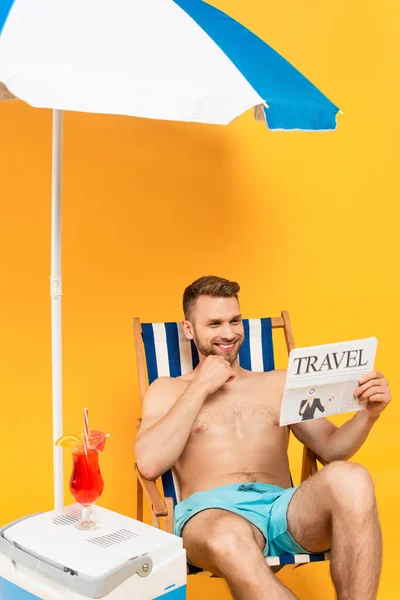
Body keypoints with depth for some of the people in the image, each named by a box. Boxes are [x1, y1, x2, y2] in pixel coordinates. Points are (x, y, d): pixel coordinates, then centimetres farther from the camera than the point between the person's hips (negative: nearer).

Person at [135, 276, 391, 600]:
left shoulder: (280, 383, 23)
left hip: (284, 508, 3)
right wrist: (199, 388, 1)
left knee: (349, 478, -32)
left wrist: (368, 413, -3)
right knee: (229, 540, -42)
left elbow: (331, 448, 18)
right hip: (212, 511, -2)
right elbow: (149, 464, 0)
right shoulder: (167, 390, 17)